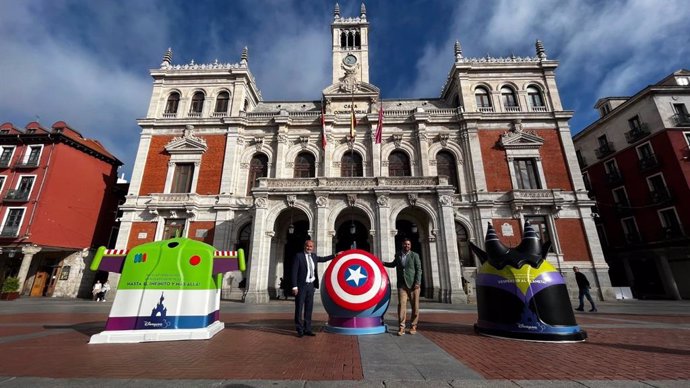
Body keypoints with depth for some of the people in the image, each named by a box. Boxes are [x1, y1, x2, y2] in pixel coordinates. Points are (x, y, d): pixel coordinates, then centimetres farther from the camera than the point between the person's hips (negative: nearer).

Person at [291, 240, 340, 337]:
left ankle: (307, 329, 21)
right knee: (299, 308, 2)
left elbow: (323, 259, 28)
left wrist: (335, 255, 28)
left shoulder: (313, 256, 10)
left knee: (309, 308, 11)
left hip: (311, 285, 6)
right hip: (301, 286, -6)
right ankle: (299, 330, 13)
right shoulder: (298, 256, -7)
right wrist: (294, 286, -16)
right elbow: (294, 272, -11)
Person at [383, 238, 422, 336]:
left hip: (413, 284, -1)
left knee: (415, 306, 2)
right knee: (401, 305, -7)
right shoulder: (398, 255, 11)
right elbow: (393, 264, 28)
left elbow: (419, 270, -3)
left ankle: (413, 326, 16)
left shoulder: (415, 255, 2)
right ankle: (401, 327, -4)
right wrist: (382, 263, 17)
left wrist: (417, 283, -13)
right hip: (402, 285, 2)